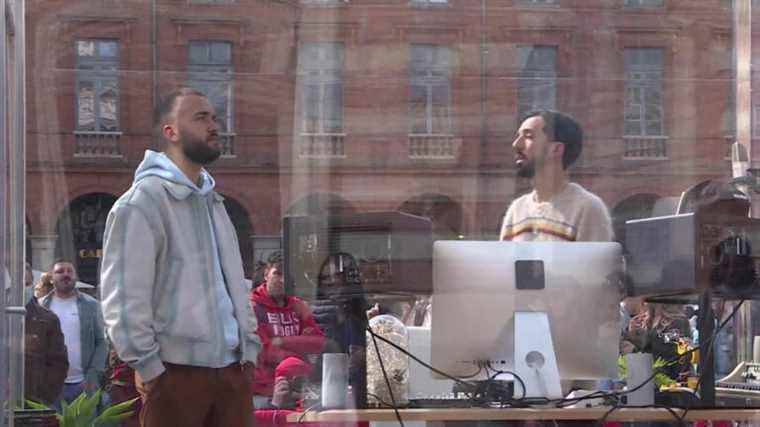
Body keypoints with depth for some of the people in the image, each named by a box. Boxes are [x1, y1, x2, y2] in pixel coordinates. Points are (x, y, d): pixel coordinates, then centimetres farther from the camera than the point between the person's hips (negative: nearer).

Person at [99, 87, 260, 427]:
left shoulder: (212, 201, 17)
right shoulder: (141, 203, -9)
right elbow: (123, 298, -14)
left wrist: (249, 346, 13)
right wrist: (150, 367, -14)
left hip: (232, 369, 7)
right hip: (176, 373, -7)